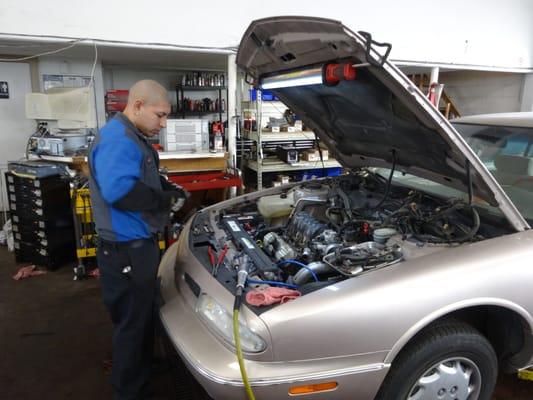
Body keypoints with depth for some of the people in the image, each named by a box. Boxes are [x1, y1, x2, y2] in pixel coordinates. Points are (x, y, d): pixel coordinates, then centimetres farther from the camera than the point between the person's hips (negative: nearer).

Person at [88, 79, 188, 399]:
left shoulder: (134, 138, 13)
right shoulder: (117, 139, -22)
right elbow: (119, 191, -34)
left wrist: (170, 189, 8)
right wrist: (165, 201, -22)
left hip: (140, 244, 11)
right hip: (126, 249, -11)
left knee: (144, 315, 25)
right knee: (133, 322, 6)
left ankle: (143, 370, 45)